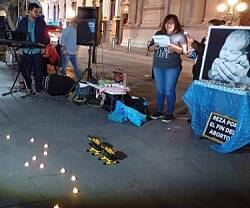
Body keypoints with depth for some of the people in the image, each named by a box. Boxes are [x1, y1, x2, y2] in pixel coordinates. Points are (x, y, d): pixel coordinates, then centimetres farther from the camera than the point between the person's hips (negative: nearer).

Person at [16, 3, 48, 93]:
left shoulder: (41, 22, 2)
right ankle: (29, 87, 24)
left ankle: (38, 88, 12)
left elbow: (45, 36, 1)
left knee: (38, 71, 0)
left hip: (37, 51, -1)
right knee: (26, 71, 8)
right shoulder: (22, 22, 6)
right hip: (26, 51, 2)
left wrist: (43, 44, -14)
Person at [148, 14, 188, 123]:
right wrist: (154, 46, -10)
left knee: (169, 90, -1)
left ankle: (169, 113, 9)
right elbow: (150, 48, 13)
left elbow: (184, 51, -5)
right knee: (159, 90, 11)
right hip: (158, 66, 4)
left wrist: (175, 48, -22)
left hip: (172, 67, -4)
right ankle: (159, 111, 21)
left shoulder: (180, 35, 1)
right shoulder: (159, 34, 12)